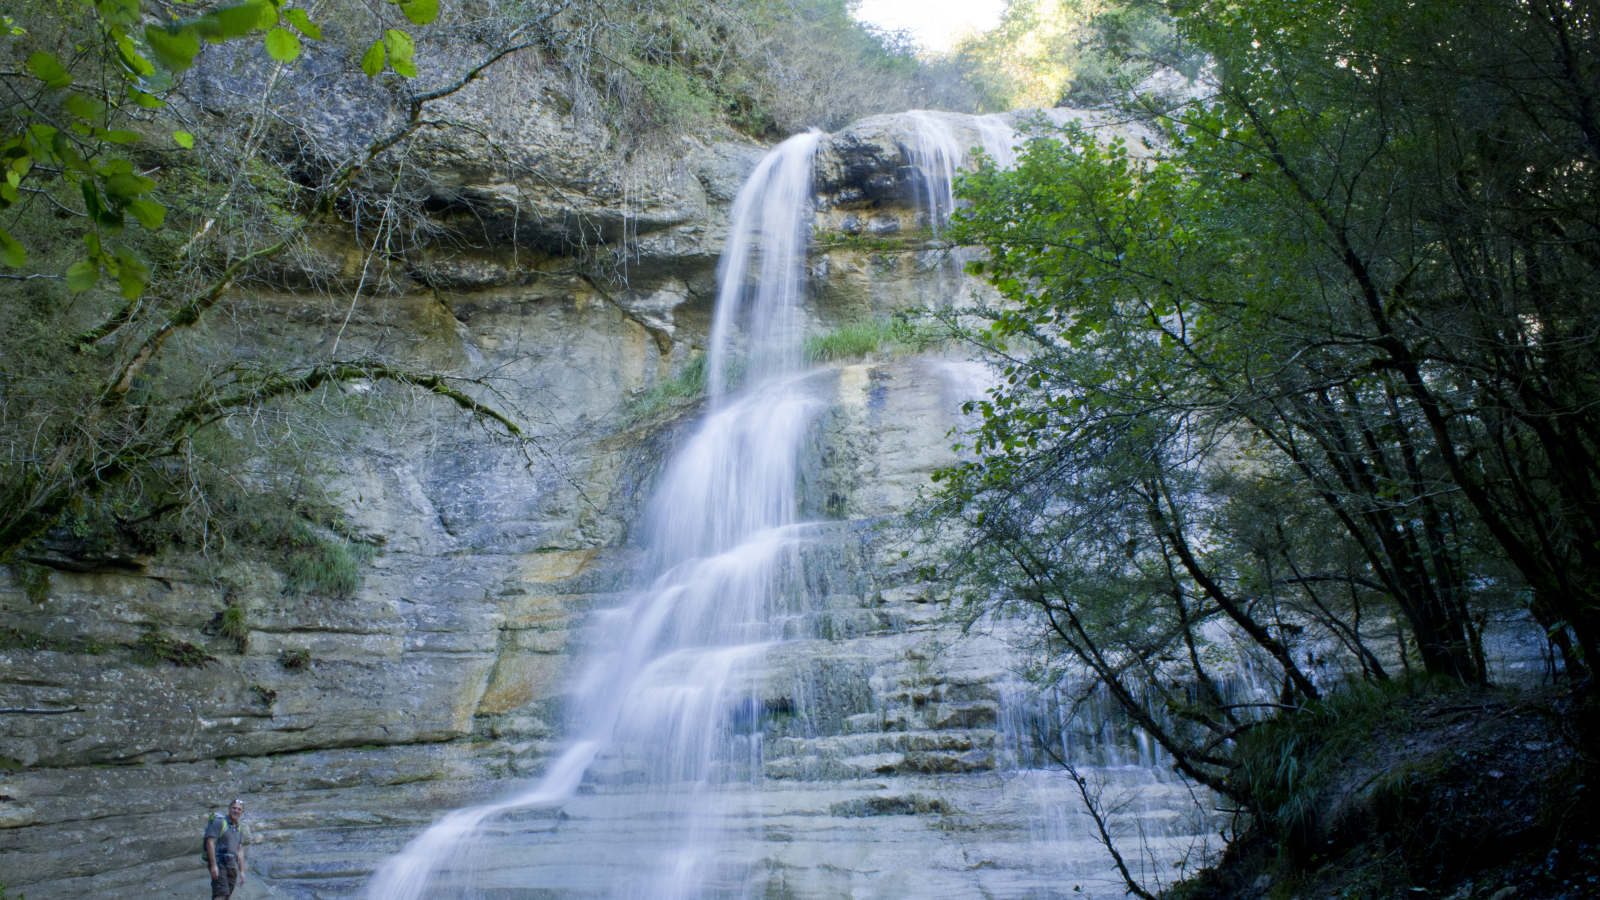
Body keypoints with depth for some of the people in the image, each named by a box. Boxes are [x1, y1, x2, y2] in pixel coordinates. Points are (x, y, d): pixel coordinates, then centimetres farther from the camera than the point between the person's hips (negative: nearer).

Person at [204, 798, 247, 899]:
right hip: (219, 864, -7)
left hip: (232, 867, 7)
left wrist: (241, 871, 14)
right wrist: (214, 865, -20)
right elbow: (210, 843, -13)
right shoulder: (219, 822, -5)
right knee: (221, 895, -19)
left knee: (227, 896, 3)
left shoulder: (239, 829, 18)